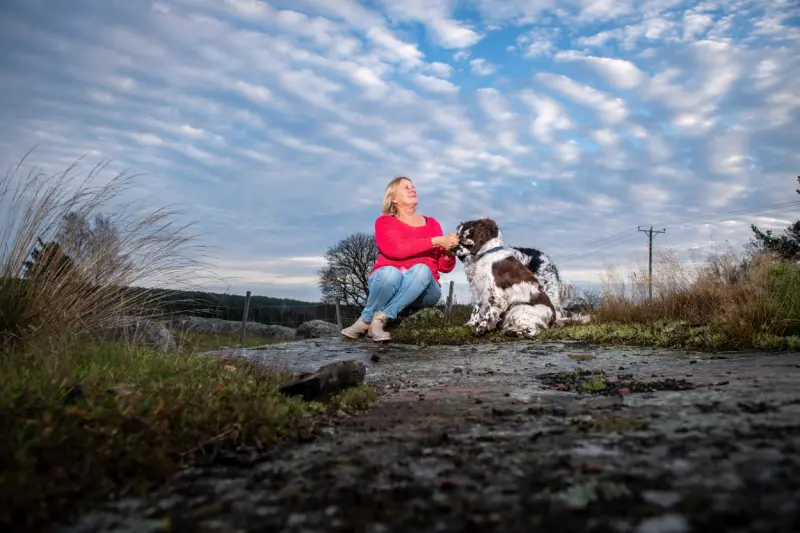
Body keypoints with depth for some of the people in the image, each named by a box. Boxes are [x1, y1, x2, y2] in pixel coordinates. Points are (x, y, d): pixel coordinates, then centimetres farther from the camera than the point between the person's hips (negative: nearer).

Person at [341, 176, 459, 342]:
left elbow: (445, 267, 13)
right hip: (388, 281, -2)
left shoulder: (431, 223, 16)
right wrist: (437, 241, -15)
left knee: (422, 269, -31)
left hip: (423, 291, 2)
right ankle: (366, 320, -15)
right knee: (390, 272, -36)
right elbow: (396, 250, -16)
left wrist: (448, 251, -10)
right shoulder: (384, 221, 5)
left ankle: (380, 318, -29)